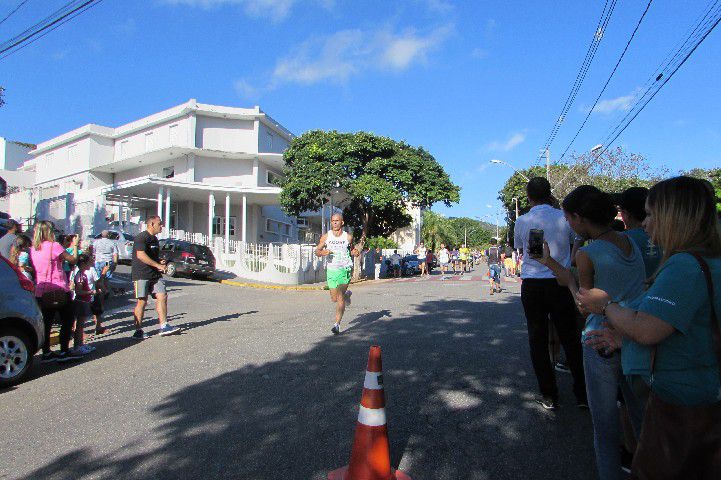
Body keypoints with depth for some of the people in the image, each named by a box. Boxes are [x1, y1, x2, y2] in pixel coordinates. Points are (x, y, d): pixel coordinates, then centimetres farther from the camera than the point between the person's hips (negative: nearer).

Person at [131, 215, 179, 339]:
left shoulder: (154, 239, 19)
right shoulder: (142, 237, -10)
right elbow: (141, 255, -21)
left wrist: (161, 262, 8)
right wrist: (158, 265, -19)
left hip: (155, 274, 8)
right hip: (141, 274, -8)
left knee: (162, 296, 0)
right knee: (142, 301, -4)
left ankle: (164, 326, 4)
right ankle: (138, 330, 5)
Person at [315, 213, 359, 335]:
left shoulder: (348, 237, 1)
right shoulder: (326, 237, 2)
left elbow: (352, 249, 16)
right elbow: (317, 251, 7)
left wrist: (355, 252, -7)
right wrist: (323, 252, -15)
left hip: (345, 269, -2)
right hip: (331, 269, 2)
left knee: (340, 296, -14)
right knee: (334, 299, 9)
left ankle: (337, 324, -11)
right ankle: (347, 294, 43)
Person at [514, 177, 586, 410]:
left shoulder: (521, 222, -3)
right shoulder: (564, 218, -3)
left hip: (531, 285, 0)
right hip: (560, 283, 1)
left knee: (538, 340, 8)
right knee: (570, 338, 12)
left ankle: (549, 396, 13)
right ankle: (582, 393, 19)